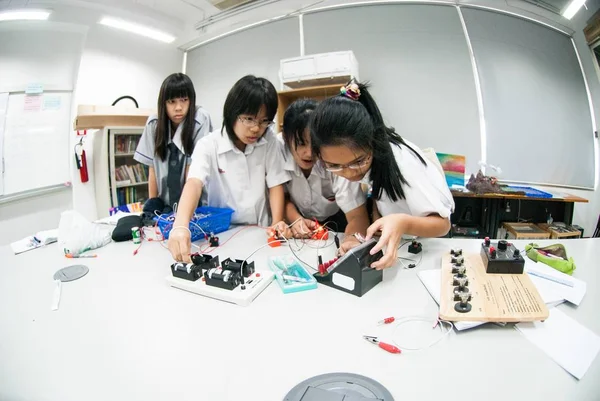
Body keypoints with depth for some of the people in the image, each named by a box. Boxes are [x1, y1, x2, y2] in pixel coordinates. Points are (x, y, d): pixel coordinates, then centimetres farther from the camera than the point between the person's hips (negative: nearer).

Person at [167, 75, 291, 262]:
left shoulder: (269, 140, -3)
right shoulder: (209, 145, -10)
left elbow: (275, 183, -1)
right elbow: (194, 183, -25)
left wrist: (277, 222, -16)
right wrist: (181, 226, -42)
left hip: (259, 232, 1)